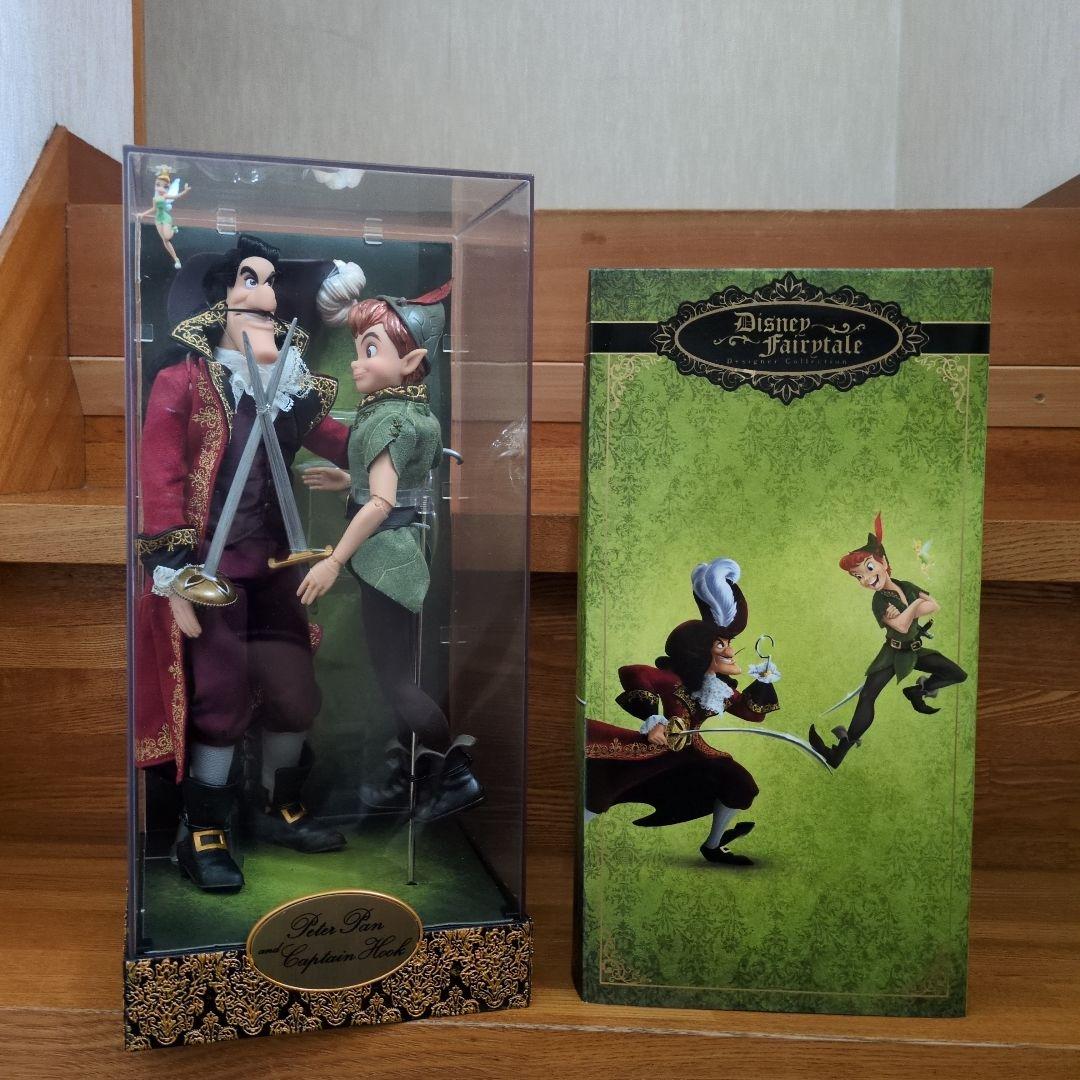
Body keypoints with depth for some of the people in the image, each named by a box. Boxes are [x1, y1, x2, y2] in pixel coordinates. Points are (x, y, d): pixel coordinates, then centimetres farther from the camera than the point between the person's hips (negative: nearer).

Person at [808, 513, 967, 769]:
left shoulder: (906, 586, -4)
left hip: (915, 650, 6)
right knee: (867, 696, -21)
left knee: (959, 675, 7)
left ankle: (918, 690, 25)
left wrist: (910, 611, -25)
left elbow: (936, 607, -12)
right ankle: (842, 748, -23)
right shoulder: (878, 602, -19)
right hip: (893, 654, -6)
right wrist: (916, 603, -21)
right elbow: (902, 625, -33)